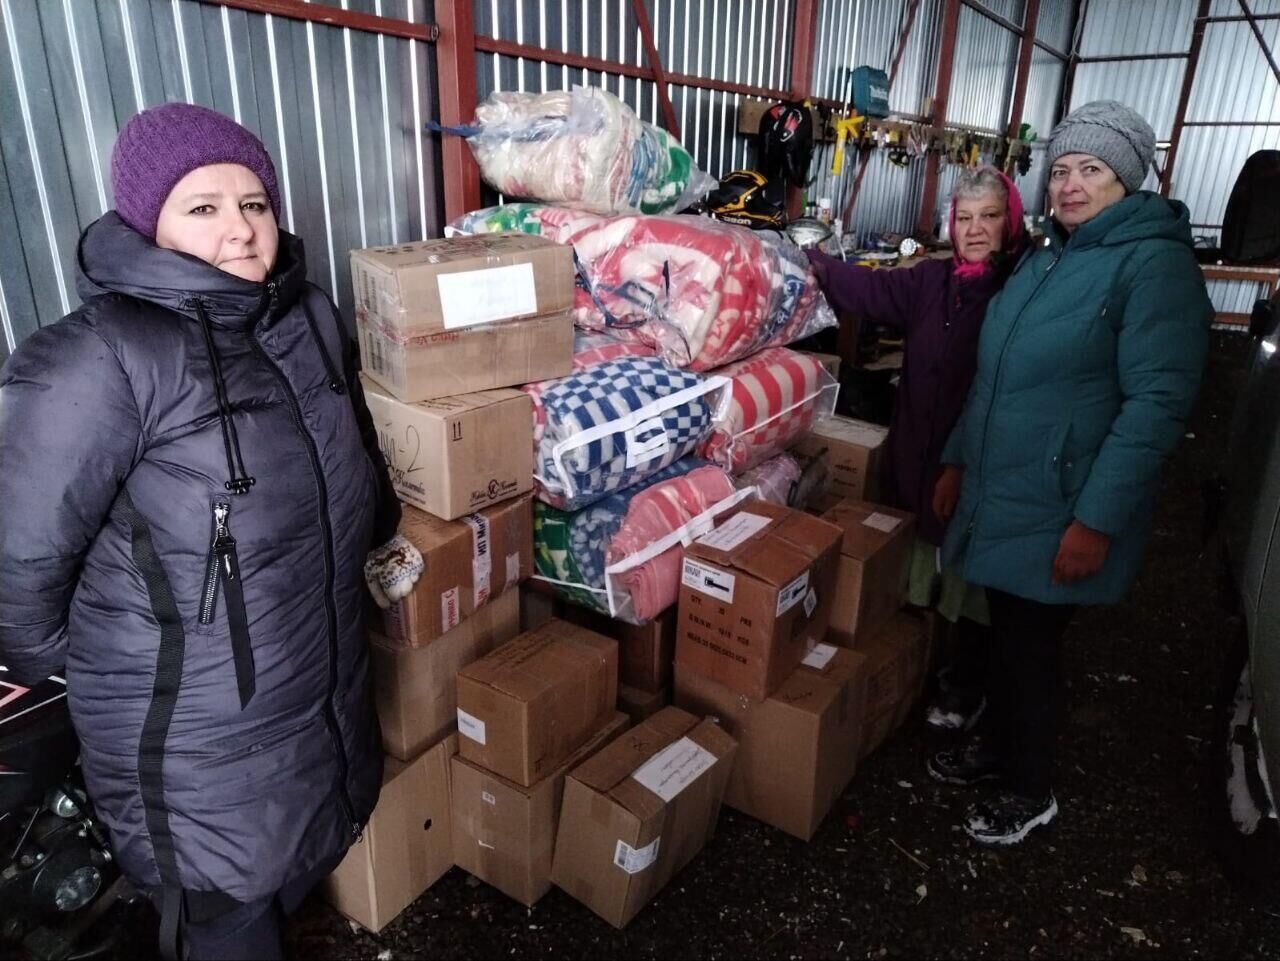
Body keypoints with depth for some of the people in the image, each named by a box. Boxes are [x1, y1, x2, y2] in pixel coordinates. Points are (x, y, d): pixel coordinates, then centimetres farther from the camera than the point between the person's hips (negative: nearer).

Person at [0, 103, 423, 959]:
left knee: (304, 858, 27)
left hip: (325, 679, 6)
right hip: (192, 727, -6)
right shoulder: (99, 358, -25)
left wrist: (384, 536, 27)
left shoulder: (310, 317, -1)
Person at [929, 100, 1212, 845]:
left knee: (1031, 644, 6)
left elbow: (1158, 402, -19)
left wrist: (1097, 519, -23)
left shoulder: (1155, 262, -13)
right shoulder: (1047, 257, 12)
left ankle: (1031, 792, 27)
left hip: (1061, 513, -7)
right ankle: (997, 745, 39)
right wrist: (958, 460, 16)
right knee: (1007, 632, 18)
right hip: (1001, 495, 7)